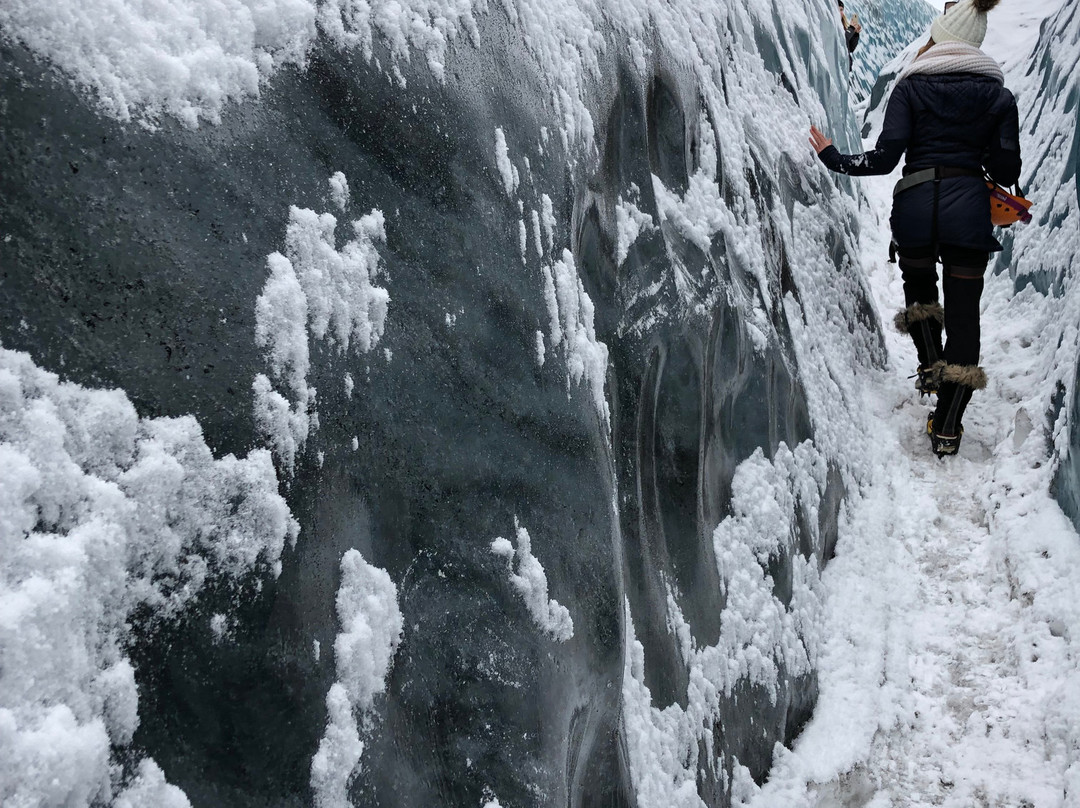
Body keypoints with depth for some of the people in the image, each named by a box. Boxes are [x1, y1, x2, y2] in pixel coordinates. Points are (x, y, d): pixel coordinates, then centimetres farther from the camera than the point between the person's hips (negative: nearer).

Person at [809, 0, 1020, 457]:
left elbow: (885, 157, -8)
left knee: (918, 286, 31)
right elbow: (1006, 170, 2)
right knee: (963, 312, 5)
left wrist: (834, 159, 5)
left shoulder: (911, 86, 2)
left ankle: (930, 367, 25)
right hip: (969, 208, 0)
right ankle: (947, 429, 4)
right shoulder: (997, 94, 7)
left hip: (916, 205, 0)